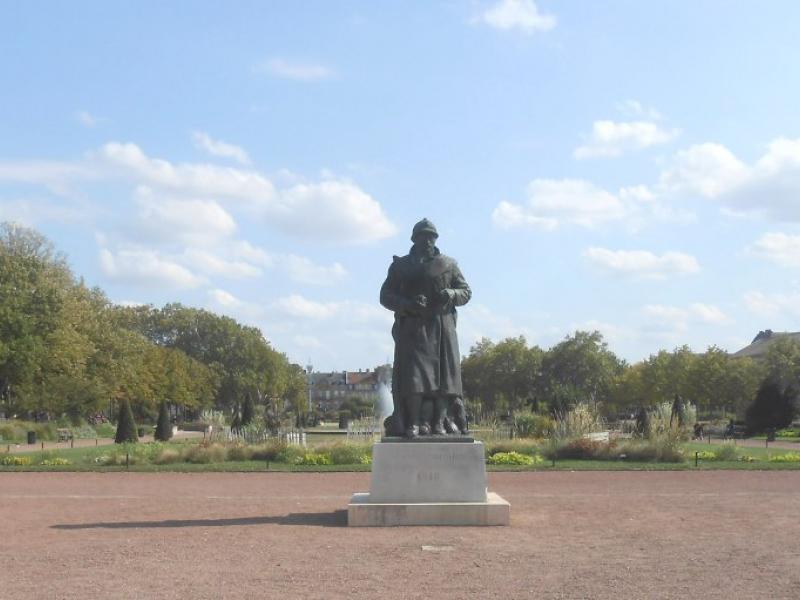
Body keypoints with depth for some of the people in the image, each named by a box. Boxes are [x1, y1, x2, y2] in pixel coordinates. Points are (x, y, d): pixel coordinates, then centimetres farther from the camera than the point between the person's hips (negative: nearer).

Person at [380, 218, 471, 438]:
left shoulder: (449, 265, 13)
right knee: (412, 374, -10)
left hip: (442, 326, 1)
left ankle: (439, 422, 2)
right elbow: (386, 296, 8)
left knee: (444, 373, -3)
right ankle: (413, 423, -8)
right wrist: (408, 304, -11)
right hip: (412, 327, -1)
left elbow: (466, 292, 14)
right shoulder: (401, 266, 11)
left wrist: (450, 294, -9)